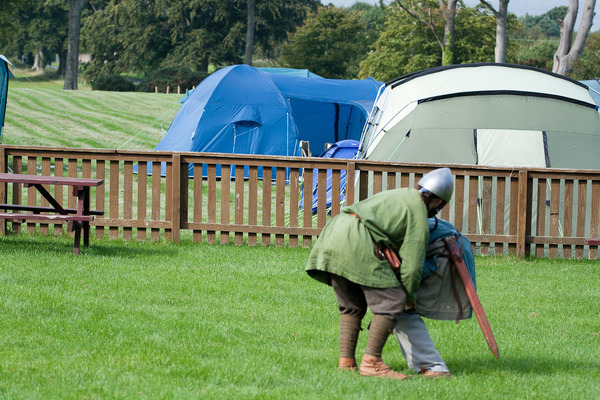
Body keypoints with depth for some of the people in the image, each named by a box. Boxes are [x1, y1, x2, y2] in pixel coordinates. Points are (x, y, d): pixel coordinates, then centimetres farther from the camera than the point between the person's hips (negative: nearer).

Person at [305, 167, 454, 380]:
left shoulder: (399, 195, 29)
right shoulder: (419, 217, 4)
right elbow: (412, 264, 0)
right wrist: (411, 296, 16)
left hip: (333, 233, 9)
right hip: (358, 243, -9)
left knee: (352, 306, 18)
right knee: (391, 303, -3)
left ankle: (346, 361, 10)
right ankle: (371, 362, -8)